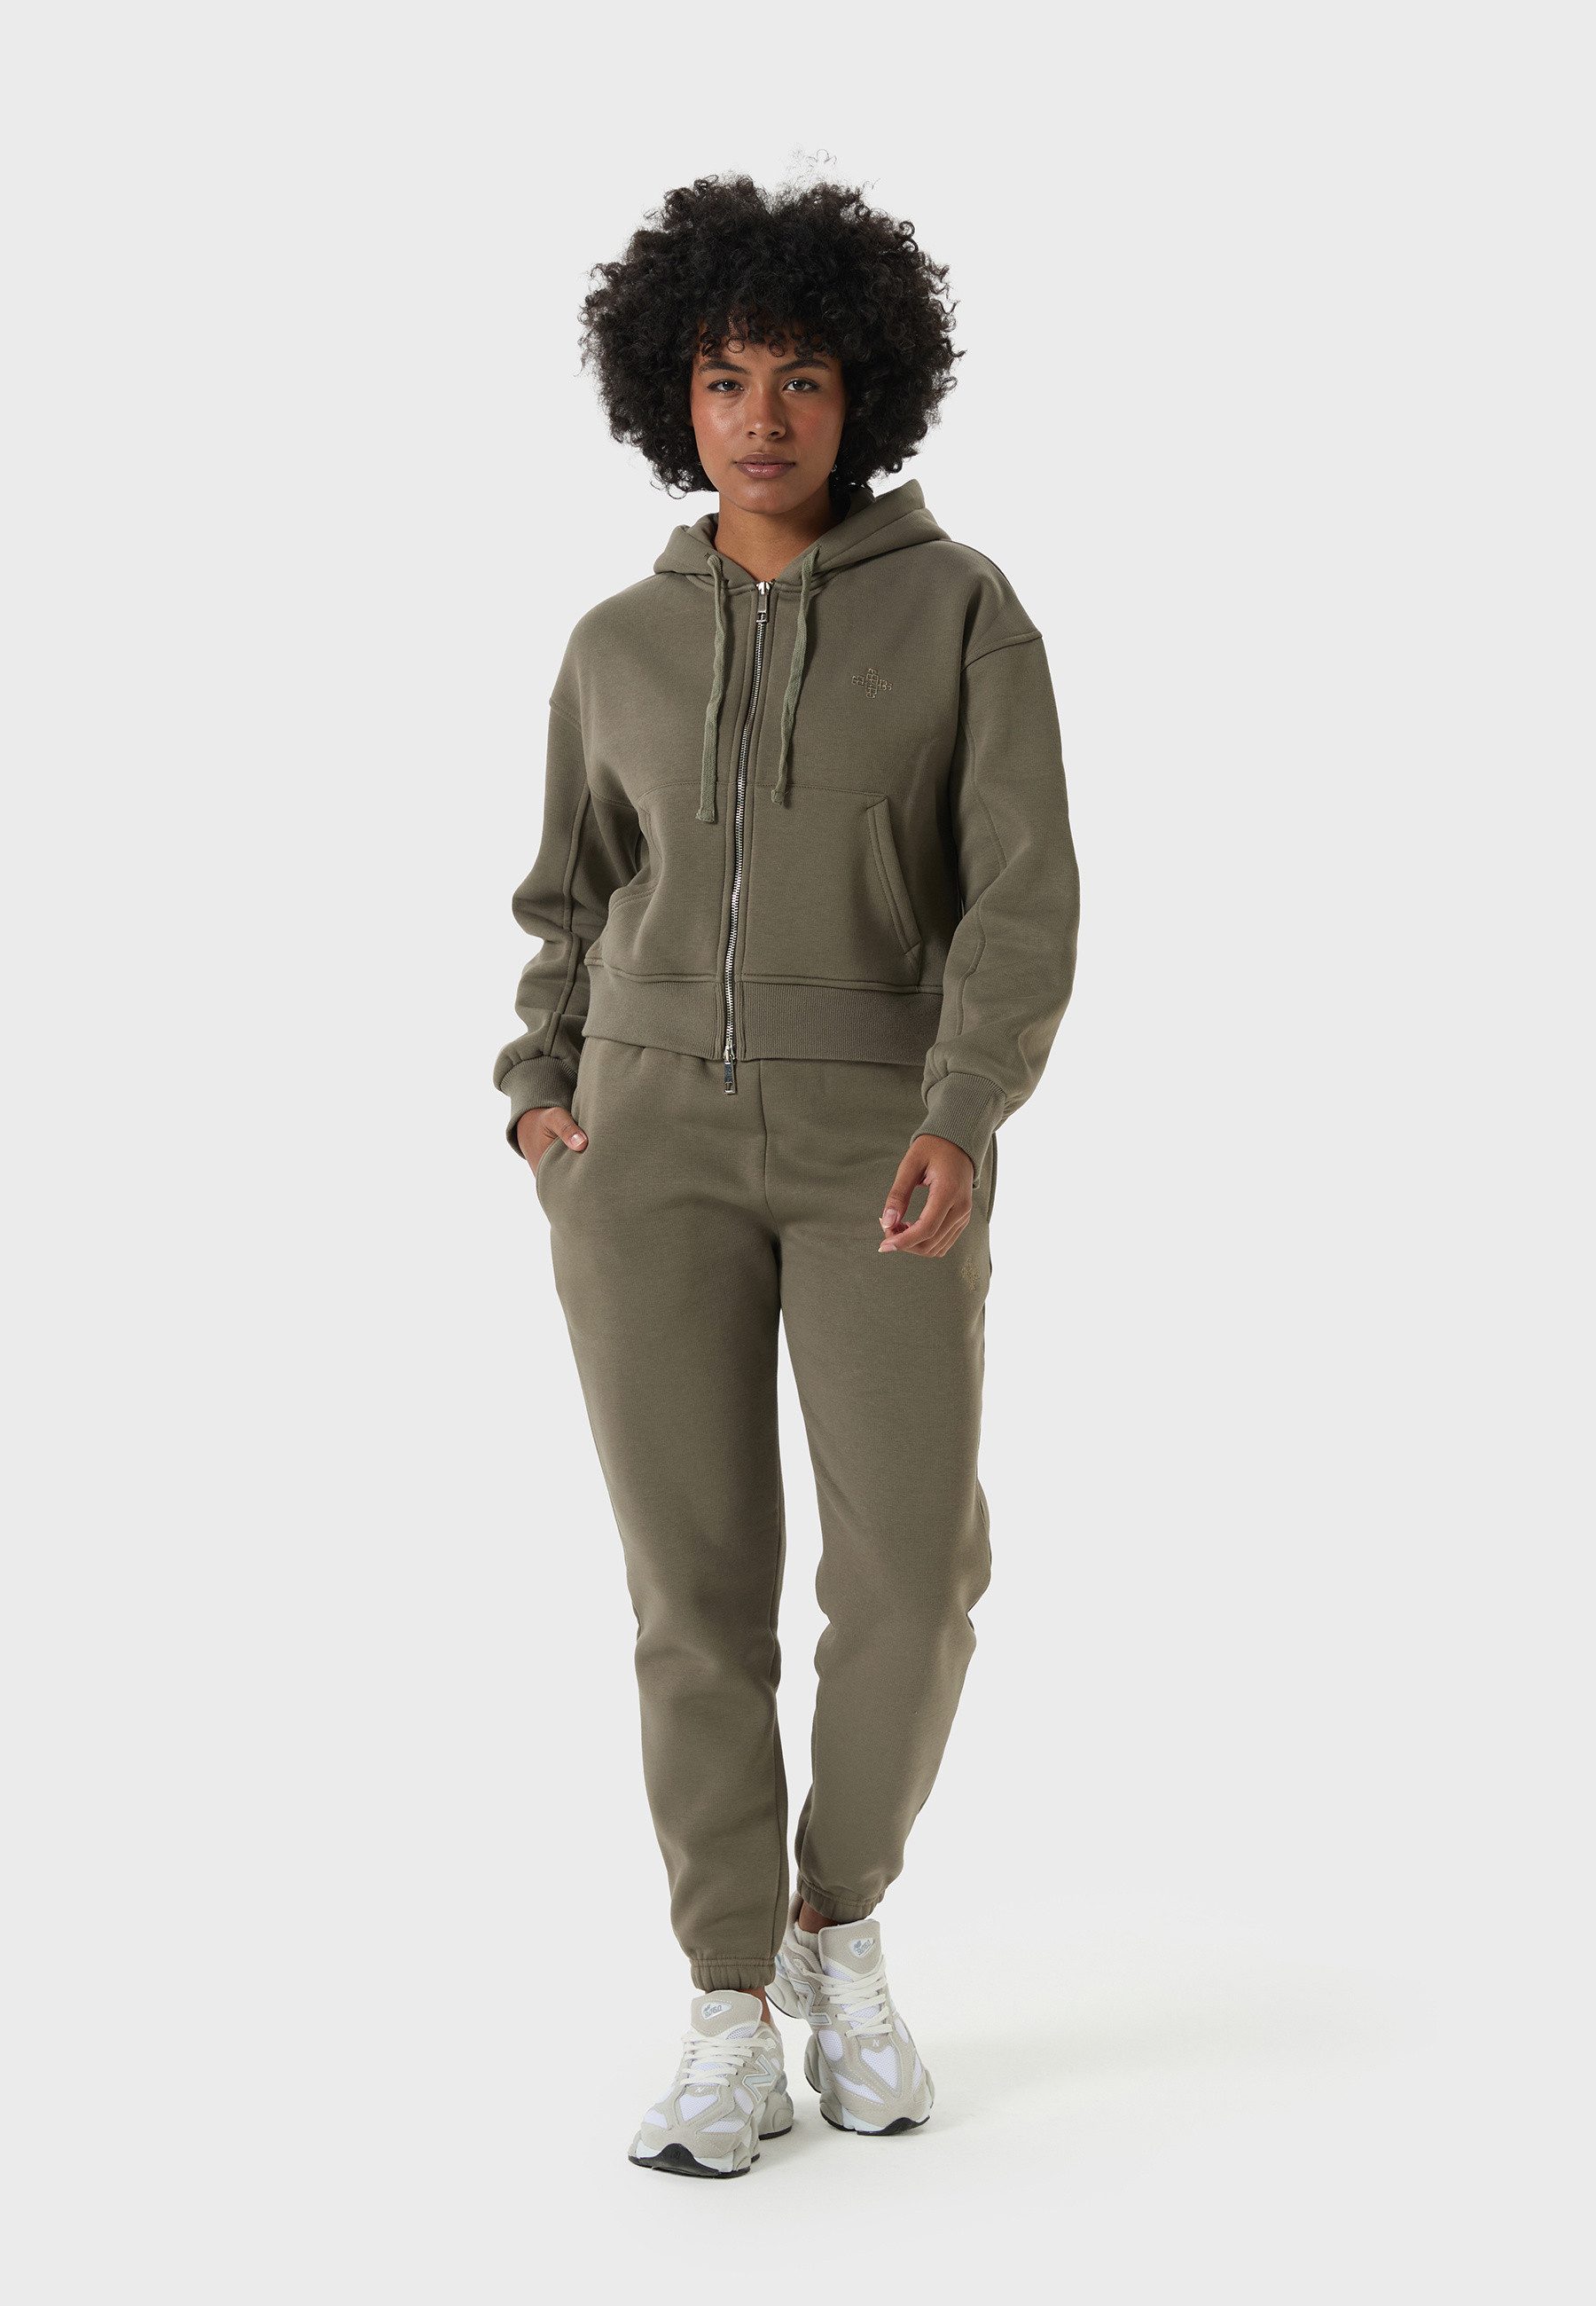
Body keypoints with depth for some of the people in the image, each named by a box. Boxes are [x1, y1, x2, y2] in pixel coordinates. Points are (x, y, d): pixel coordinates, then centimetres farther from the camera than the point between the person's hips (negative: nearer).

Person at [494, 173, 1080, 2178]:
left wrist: (961, 1121, -23)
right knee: (699, 1586, -4)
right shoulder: (620, 649, 8)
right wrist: (540, 1095, -1)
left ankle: (840, 1924, 17)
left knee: (913, 1580, -9)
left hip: (878, 1144, -1)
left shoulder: (967, 612, 0)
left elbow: (1027, 898, -8)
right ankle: (735, 2029, 6)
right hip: (655, 1135, 2)